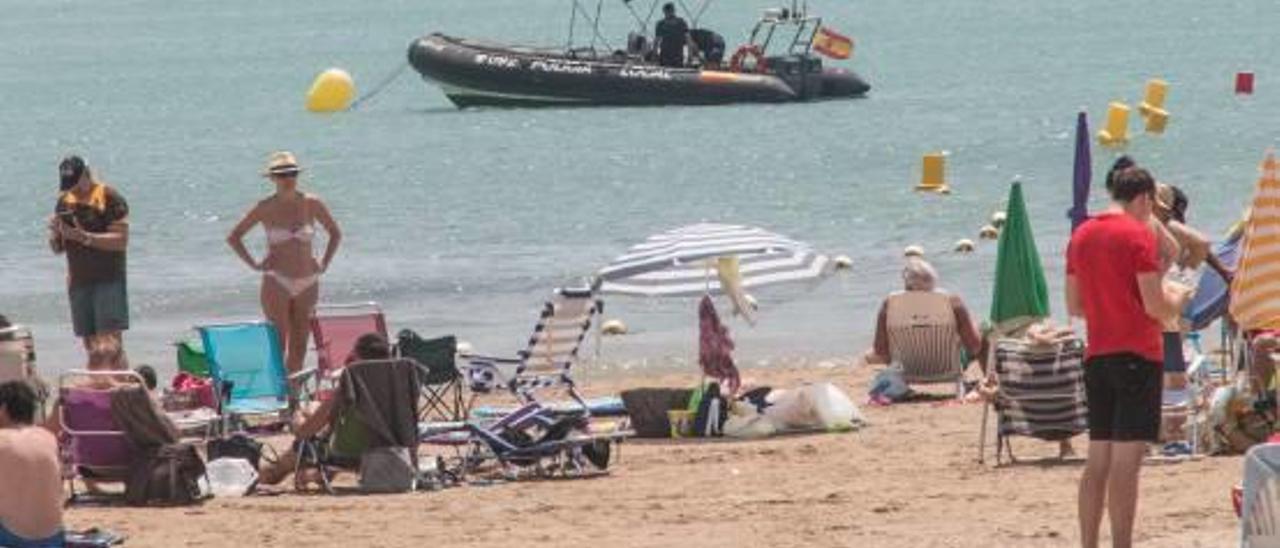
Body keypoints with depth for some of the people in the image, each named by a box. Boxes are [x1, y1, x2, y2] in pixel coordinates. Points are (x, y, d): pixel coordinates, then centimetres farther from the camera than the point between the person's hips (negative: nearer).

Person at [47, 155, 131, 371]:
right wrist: (55, 234, -7)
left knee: (110, 347, -15)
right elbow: (57, 248, 16)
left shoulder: (110, 198, -6)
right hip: (78, 283, 6)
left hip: (108, 280, -6)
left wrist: (85, 237, -24)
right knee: (92, 350, 5)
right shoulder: (64, 201, 12)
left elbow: (121, 240, -15)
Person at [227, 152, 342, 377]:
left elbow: (335, 233, 17)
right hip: (277, 283, -3)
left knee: (299, 347, 5)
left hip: (307, 283, 3)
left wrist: (324, 264, 7)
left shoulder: (312, 204, 2)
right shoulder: (266, 208, -3)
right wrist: (253, 264, -2)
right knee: (279, 345, -9)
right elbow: (233, 237, 6)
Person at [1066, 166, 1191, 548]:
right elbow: (1156, 307, -13)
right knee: (1127, 458, -8)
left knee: (1098, 458, 10)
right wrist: (1177, 299, 6)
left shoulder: (1081, 236, 12)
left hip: (1096, 356, 7)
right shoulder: (1138, 235, -10)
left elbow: (1074, 307, 17)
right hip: (1137, 355, -7)